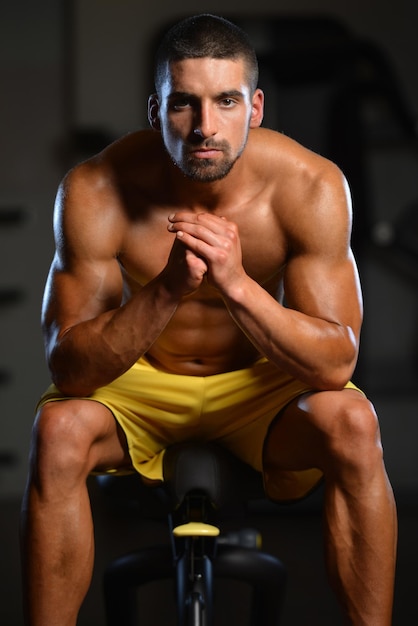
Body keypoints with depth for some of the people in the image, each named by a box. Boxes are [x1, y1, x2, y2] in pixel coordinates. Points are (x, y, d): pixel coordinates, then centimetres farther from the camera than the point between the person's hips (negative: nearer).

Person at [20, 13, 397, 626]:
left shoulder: (310, 186, -21)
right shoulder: (96, 191, -22)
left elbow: (337, 363, -23)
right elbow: (68, 367, -22)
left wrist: (236, 284, -39)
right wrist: (168, 290, -39)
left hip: (257, 387, 0)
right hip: (138, 383, 0)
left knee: (352, 422, -30)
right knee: (59, 429, -30)